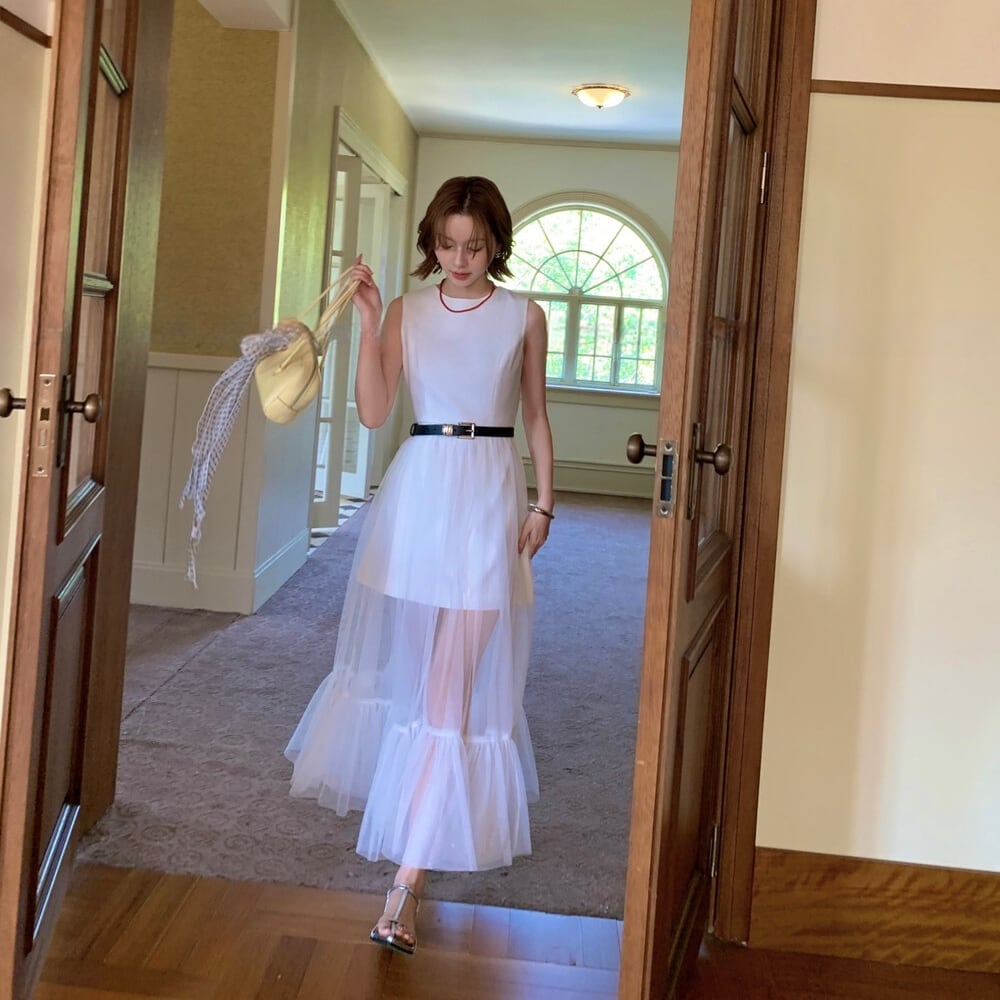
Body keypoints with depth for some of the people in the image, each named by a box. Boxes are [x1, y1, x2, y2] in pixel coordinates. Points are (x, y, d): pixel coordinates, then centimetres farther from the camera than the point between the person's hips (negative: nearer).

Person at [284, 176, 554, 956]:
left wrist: (542, 503, 1)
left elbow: (536, 417, 9)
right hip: (417, 488, 3)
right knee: (402, 652, 15)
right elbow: (374, 412, -2)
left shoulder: (524, 316, 3)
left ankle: (411, 877, -9)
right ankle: (408, 796, 42)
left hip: (489, 494, -3)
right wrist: (369, 324, -10)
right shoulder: (407, 311, 5)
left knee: (455, 674, -8)